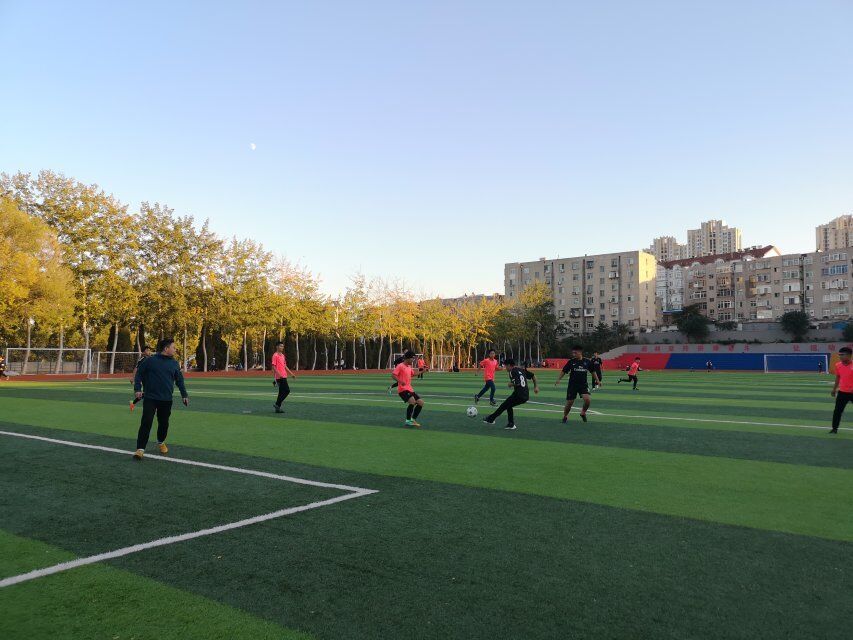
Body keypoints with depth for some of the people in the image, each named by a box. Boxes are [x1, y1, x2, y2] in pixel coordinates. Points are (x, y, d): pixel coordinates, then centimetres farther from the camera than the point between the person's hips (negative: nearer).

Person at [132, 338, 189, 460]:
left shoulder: (174, 364, 8)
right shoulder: (150, 361, -2)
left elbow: (180, 381, 14)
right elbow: (139, 374, 3)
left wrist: (184, 395, 9)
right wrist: (138, 388, -9)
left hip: (166, 400, 4)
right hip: (150, 398, -3)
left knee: (164, 423, 12)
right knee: (146, 423, -10)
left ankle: (161, 442, 37)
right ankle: (140, 449, -5)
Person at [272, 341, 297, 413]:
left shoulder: (282, 355, 18)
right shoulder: (275, 355, -9)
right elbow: (273, 366, -15)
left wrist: (291, 373, 22)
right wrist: (279, 374, -26)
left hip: (283, 376, 9)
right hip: (280, 377, -9)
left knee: (282, 392, 9)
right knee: (287, 390, -13)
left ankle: (277, 407, 14)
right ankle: (277, 405, -5)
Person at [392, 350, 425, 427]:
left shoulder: (409, 367, 17)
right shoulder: (400, 366, -9)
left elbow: (413, 374, 36)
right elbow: (393, 375, -19)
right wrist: (400, 381, -35)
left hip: (410, 389, 9)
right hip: (402, 389, -9)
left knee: (420, 403, 6)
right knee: (412, 401, -30)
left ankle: (413, 420, 18)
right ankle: (408, 421, -18)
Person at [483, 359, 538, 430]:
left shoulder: (512, 372, -10)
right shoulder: (522, 370, 15)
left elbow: (517, 383, -23)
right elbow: (533, 376, 20)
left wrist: (511, 384, -3)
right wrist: (536, 386, 24)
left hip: (518, 394, -8)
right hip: (526, 396, 8)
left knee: (503, 406, 5)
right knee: (508, 406, 22)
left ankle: (490, 419, 14)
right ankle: (511, 424, 18)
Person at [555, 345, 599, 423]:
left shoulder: (587, 362, -1)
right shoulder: (571, 361, -4)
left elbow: (593, 371, 12)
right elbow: (563, 371, 1)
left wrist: (597, 380, 7)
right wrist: (558, 379, -10)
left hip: (584, 385, 0)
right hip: (572, 385, 0)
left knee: (587, 399, -20)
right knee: (569, 402, 1)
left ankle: (583, 413, 9)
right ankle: (565, 417, 26)